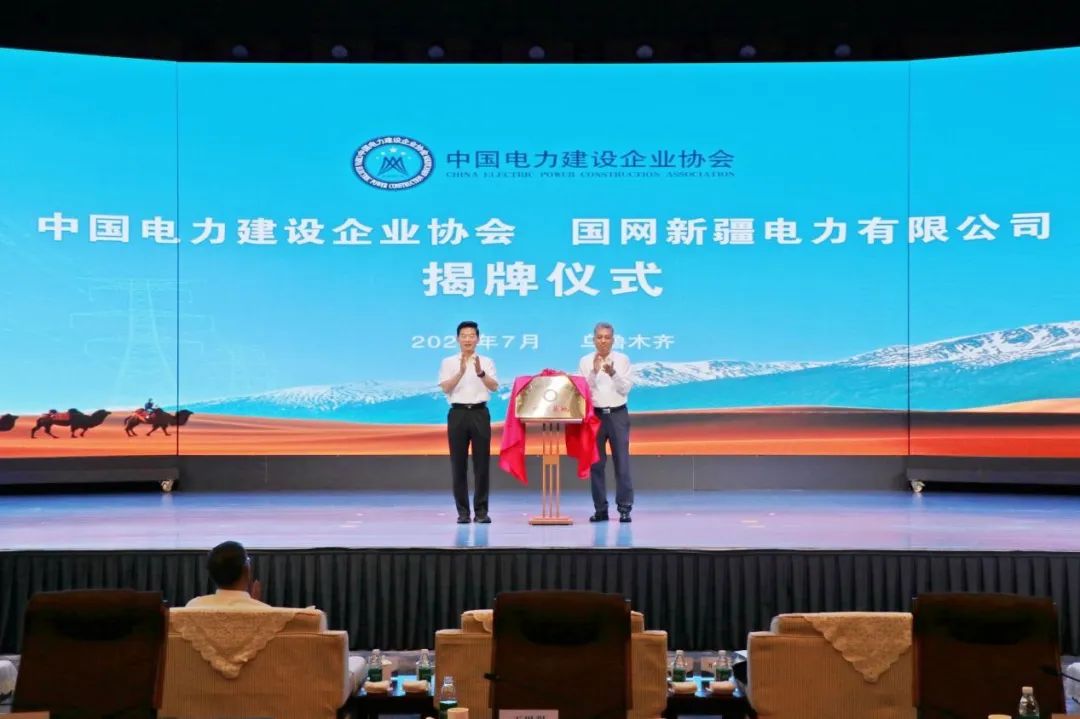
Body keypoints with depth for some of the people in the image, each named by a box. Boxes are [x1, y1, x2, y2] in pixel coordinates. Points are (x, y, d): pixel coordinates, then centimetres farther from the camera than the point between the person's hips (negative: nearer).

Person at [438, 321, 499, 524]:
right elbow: (445, 388, -8)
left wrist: (481, 373, -25)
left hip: (480, 413, 0)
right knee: (458, 463, 1)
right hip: (458, 413, 0)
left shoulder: (486, 362, 7)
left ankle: (481, 510, 6)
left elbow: (494, 387, -7)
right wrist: (461, 372, -23)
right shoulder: (448, 362, 5)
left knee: (482, 463, 0)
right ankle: (462, 511, 7)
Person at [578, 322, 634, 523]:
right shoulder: (585, 361, 4)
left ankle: (624, 508, 0)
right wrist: (594, 371, -16)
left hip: (618, 414, -1)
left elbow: (625, 389, -2)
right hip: (594, 414, 1)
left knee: (622, 461, -4)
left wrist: (613, 373, -17)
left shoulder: (622, 359, 3)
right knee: (596, 463, 3)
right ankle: (600, 509, 9)